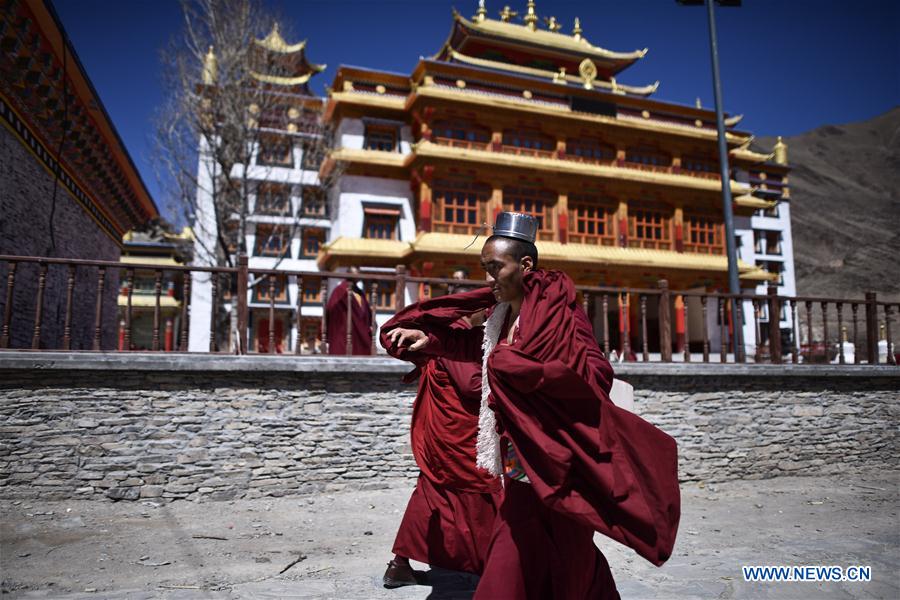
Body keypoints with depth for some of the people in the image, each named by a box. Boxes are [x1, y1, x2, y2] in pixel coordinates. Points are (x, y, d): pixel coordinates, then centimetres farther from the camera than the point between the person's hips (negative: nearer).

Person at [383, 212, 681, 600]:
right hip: (523, 463, 7)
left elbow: (597, 374, -22)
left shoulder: (557, 313, -14)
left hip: (552, 463, -7)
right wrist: (429, 339, 11)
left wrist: (525, 368, -26)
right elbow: (475, 346, 25)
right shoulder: (504, 315, 8)